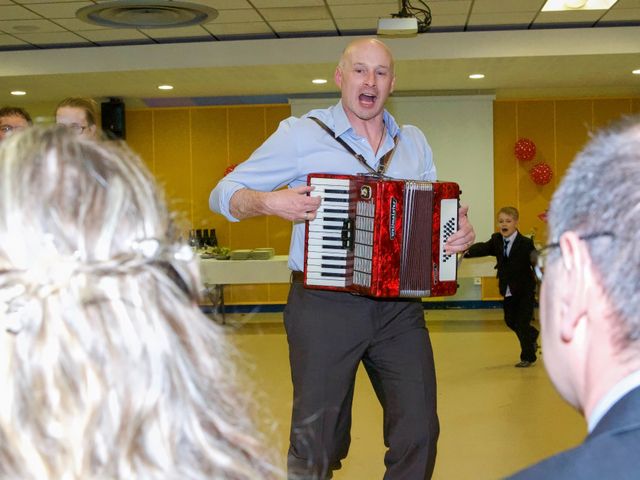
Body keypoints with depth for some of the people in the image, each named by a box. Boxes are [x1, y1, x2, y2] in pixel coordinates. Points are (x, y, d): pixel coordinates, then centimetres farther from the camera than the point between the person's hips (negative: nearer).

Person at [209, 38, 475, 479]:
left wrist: (459, 234, -2)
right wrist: (269, 202, -18)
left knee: (419, 432, 3)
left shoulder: (414, 143, 13)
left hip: (400, 308, 4)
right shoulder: (302, 134, 0)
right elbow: (224, 194, 3)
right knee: (317, 441, 3)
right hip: (324, 305, -3)